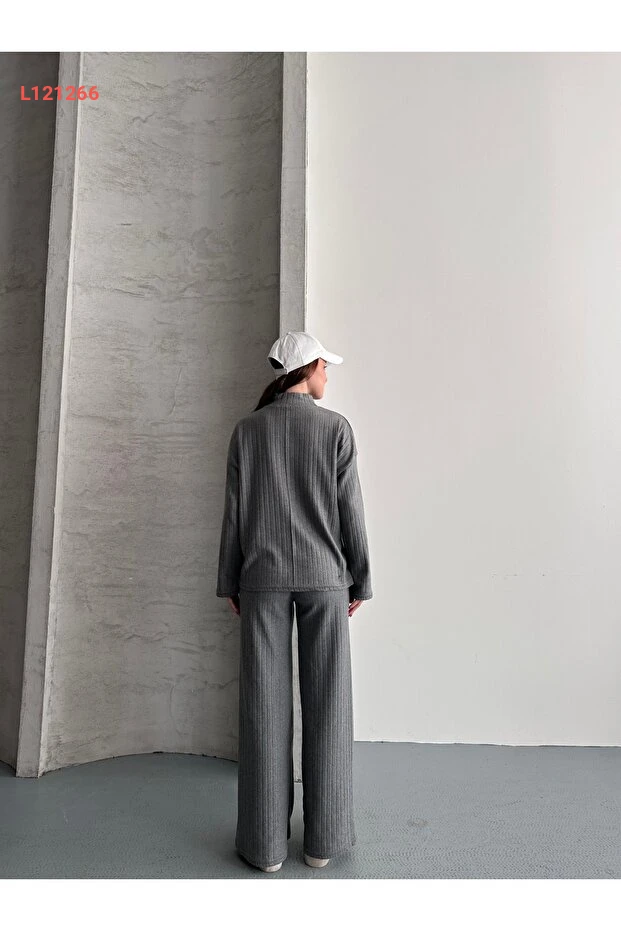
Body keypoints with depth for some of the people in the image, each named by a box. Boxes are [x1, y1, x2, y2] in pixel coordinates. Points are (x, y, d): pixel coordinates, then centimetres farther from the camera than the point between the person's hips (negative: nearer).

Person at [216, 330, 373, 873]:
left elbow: (234, 512, 1)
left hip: (262, 578, 2)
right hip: (323, 577, -1)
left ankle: (266, 840, 15)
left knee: (265, 704, 6)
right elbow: (350, 512, -4)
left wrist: (230, 582, 9)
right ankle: (323, 838, 17)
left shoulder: (248, 430, 2)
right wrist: (360, 580, 5)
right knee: (326, 705, 7)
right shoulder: (336, 427, -3)